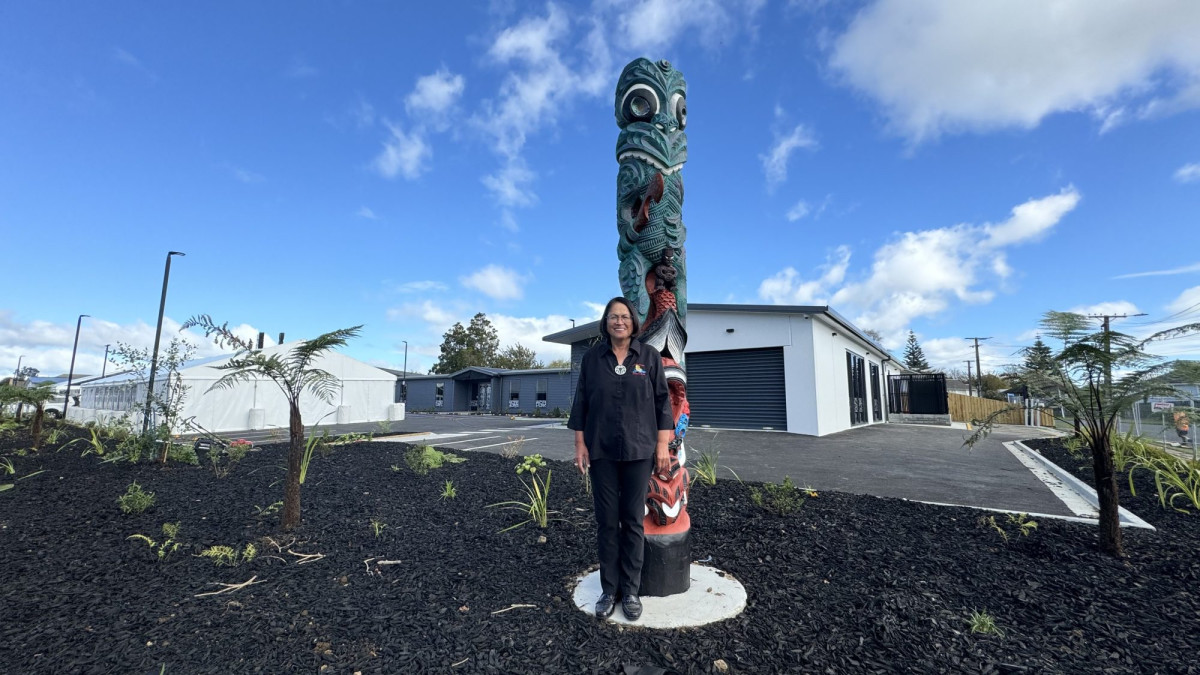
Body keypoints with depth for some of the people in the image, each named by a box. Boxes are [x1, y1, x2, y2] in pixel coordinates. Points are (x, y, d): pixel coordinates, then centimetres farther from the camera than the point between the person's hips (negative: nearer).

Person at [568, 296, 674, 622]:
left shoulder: (649, 356, 0)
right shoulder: (592, 357, 3)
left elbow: (662, 401, 1)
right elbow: (581, 402, 4)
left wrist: (663, 445, -4)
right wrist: (580, 444, 0)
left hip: (638, 450, -1)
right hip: (601, 451, 1)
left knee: (633, 520, 8)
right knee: (606, 521, 9)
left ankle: (631, 591, 23)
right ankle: (608, 590, 24)